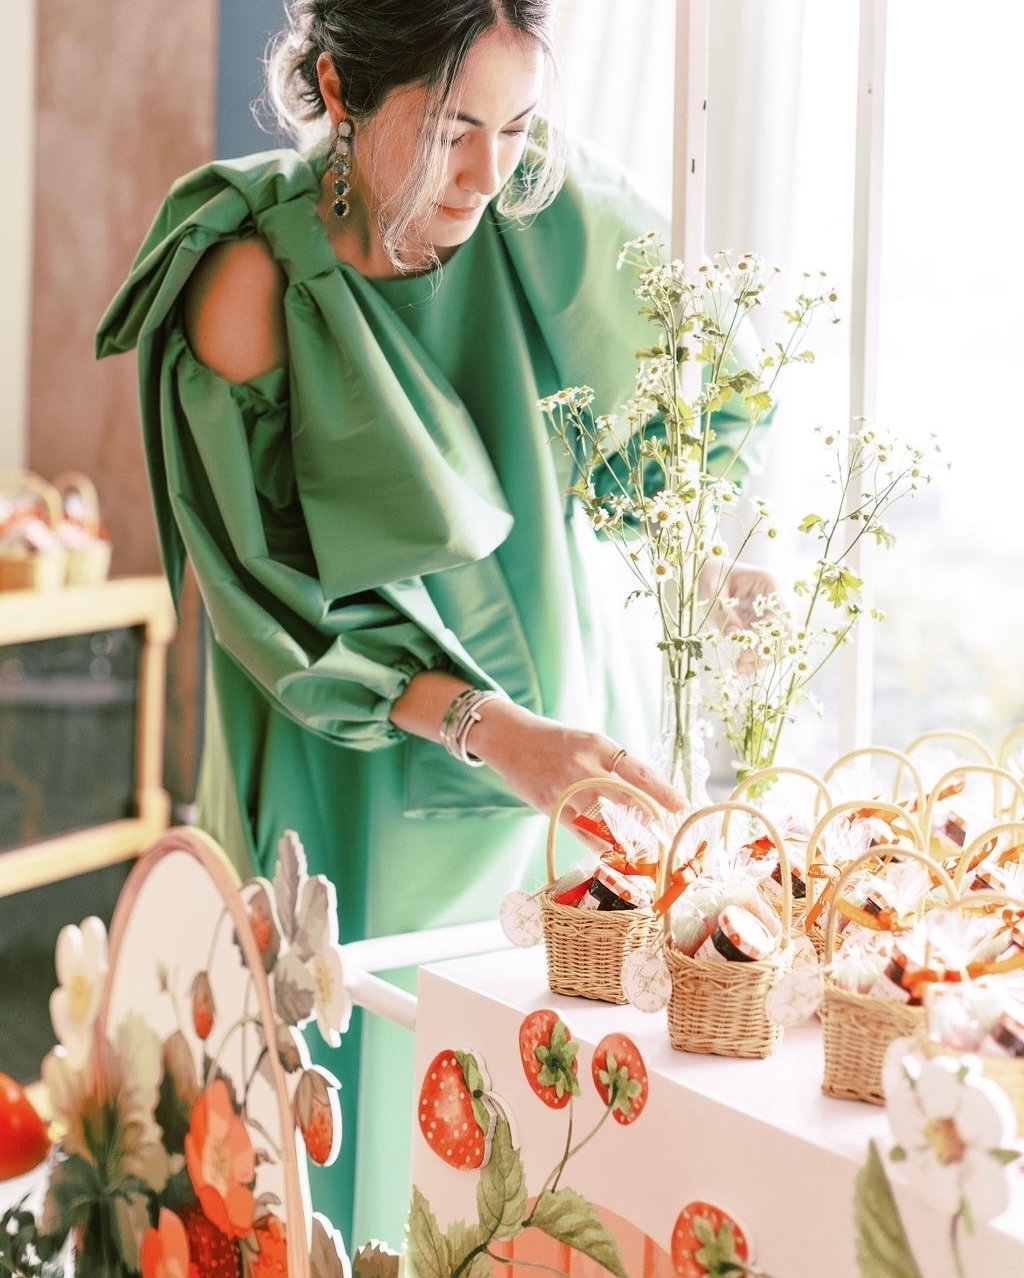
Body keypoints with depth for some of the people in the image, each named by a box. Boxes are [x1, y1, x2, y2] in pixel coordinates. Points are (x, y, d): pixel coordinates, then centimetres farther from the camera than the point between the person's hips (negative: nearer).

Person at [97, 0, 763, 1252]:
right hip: (359, 788, -4)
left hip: (561, 755, 4)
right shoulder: (257, 277, -14)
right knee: (364, 1134, 0)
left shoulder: (548, 212, -3)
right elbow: (268, 580, -14)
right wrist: (483, 726, -25)